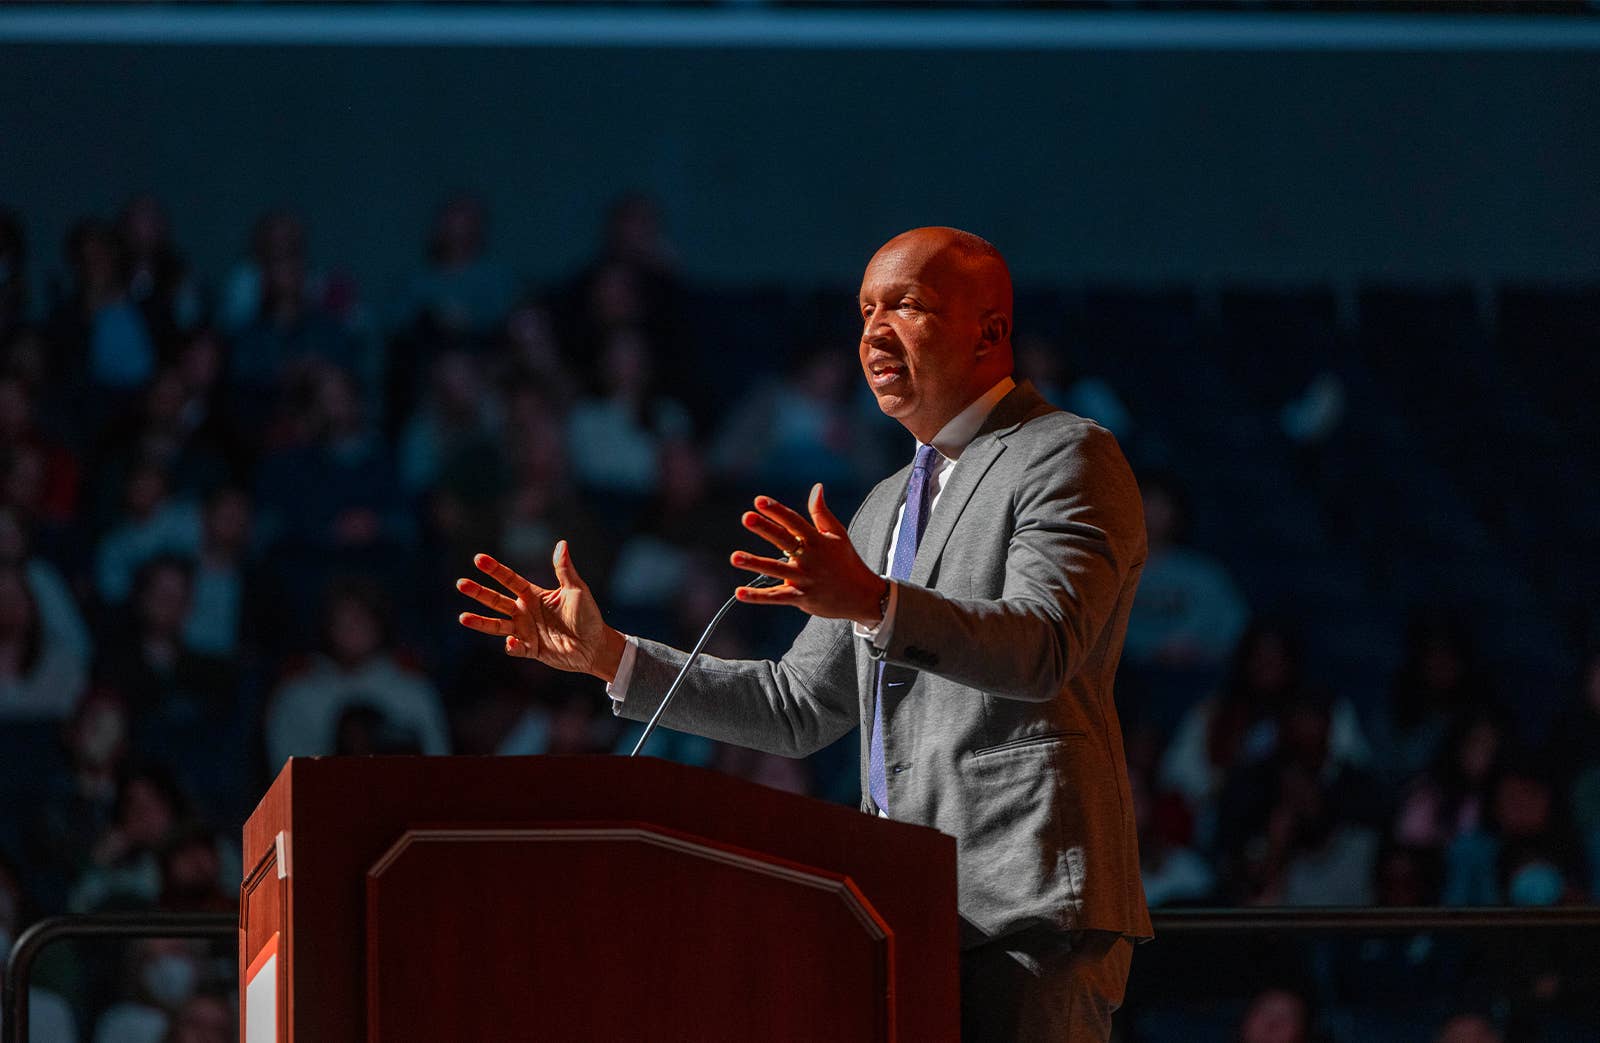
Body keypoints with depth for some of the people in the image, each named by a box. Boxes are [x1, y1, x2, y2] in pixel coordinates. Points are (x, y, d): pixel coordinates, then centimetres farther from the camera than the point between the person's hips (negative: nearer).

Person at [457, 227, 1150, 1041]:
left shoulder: (1067, 457, -2)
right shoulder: (891, 506, 26)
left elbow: (1043, 645, -19)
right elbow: (800, 707, 25)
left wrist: (872, 603, -35)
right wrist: (605, 654, 15)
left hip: (1028, 906, -8)